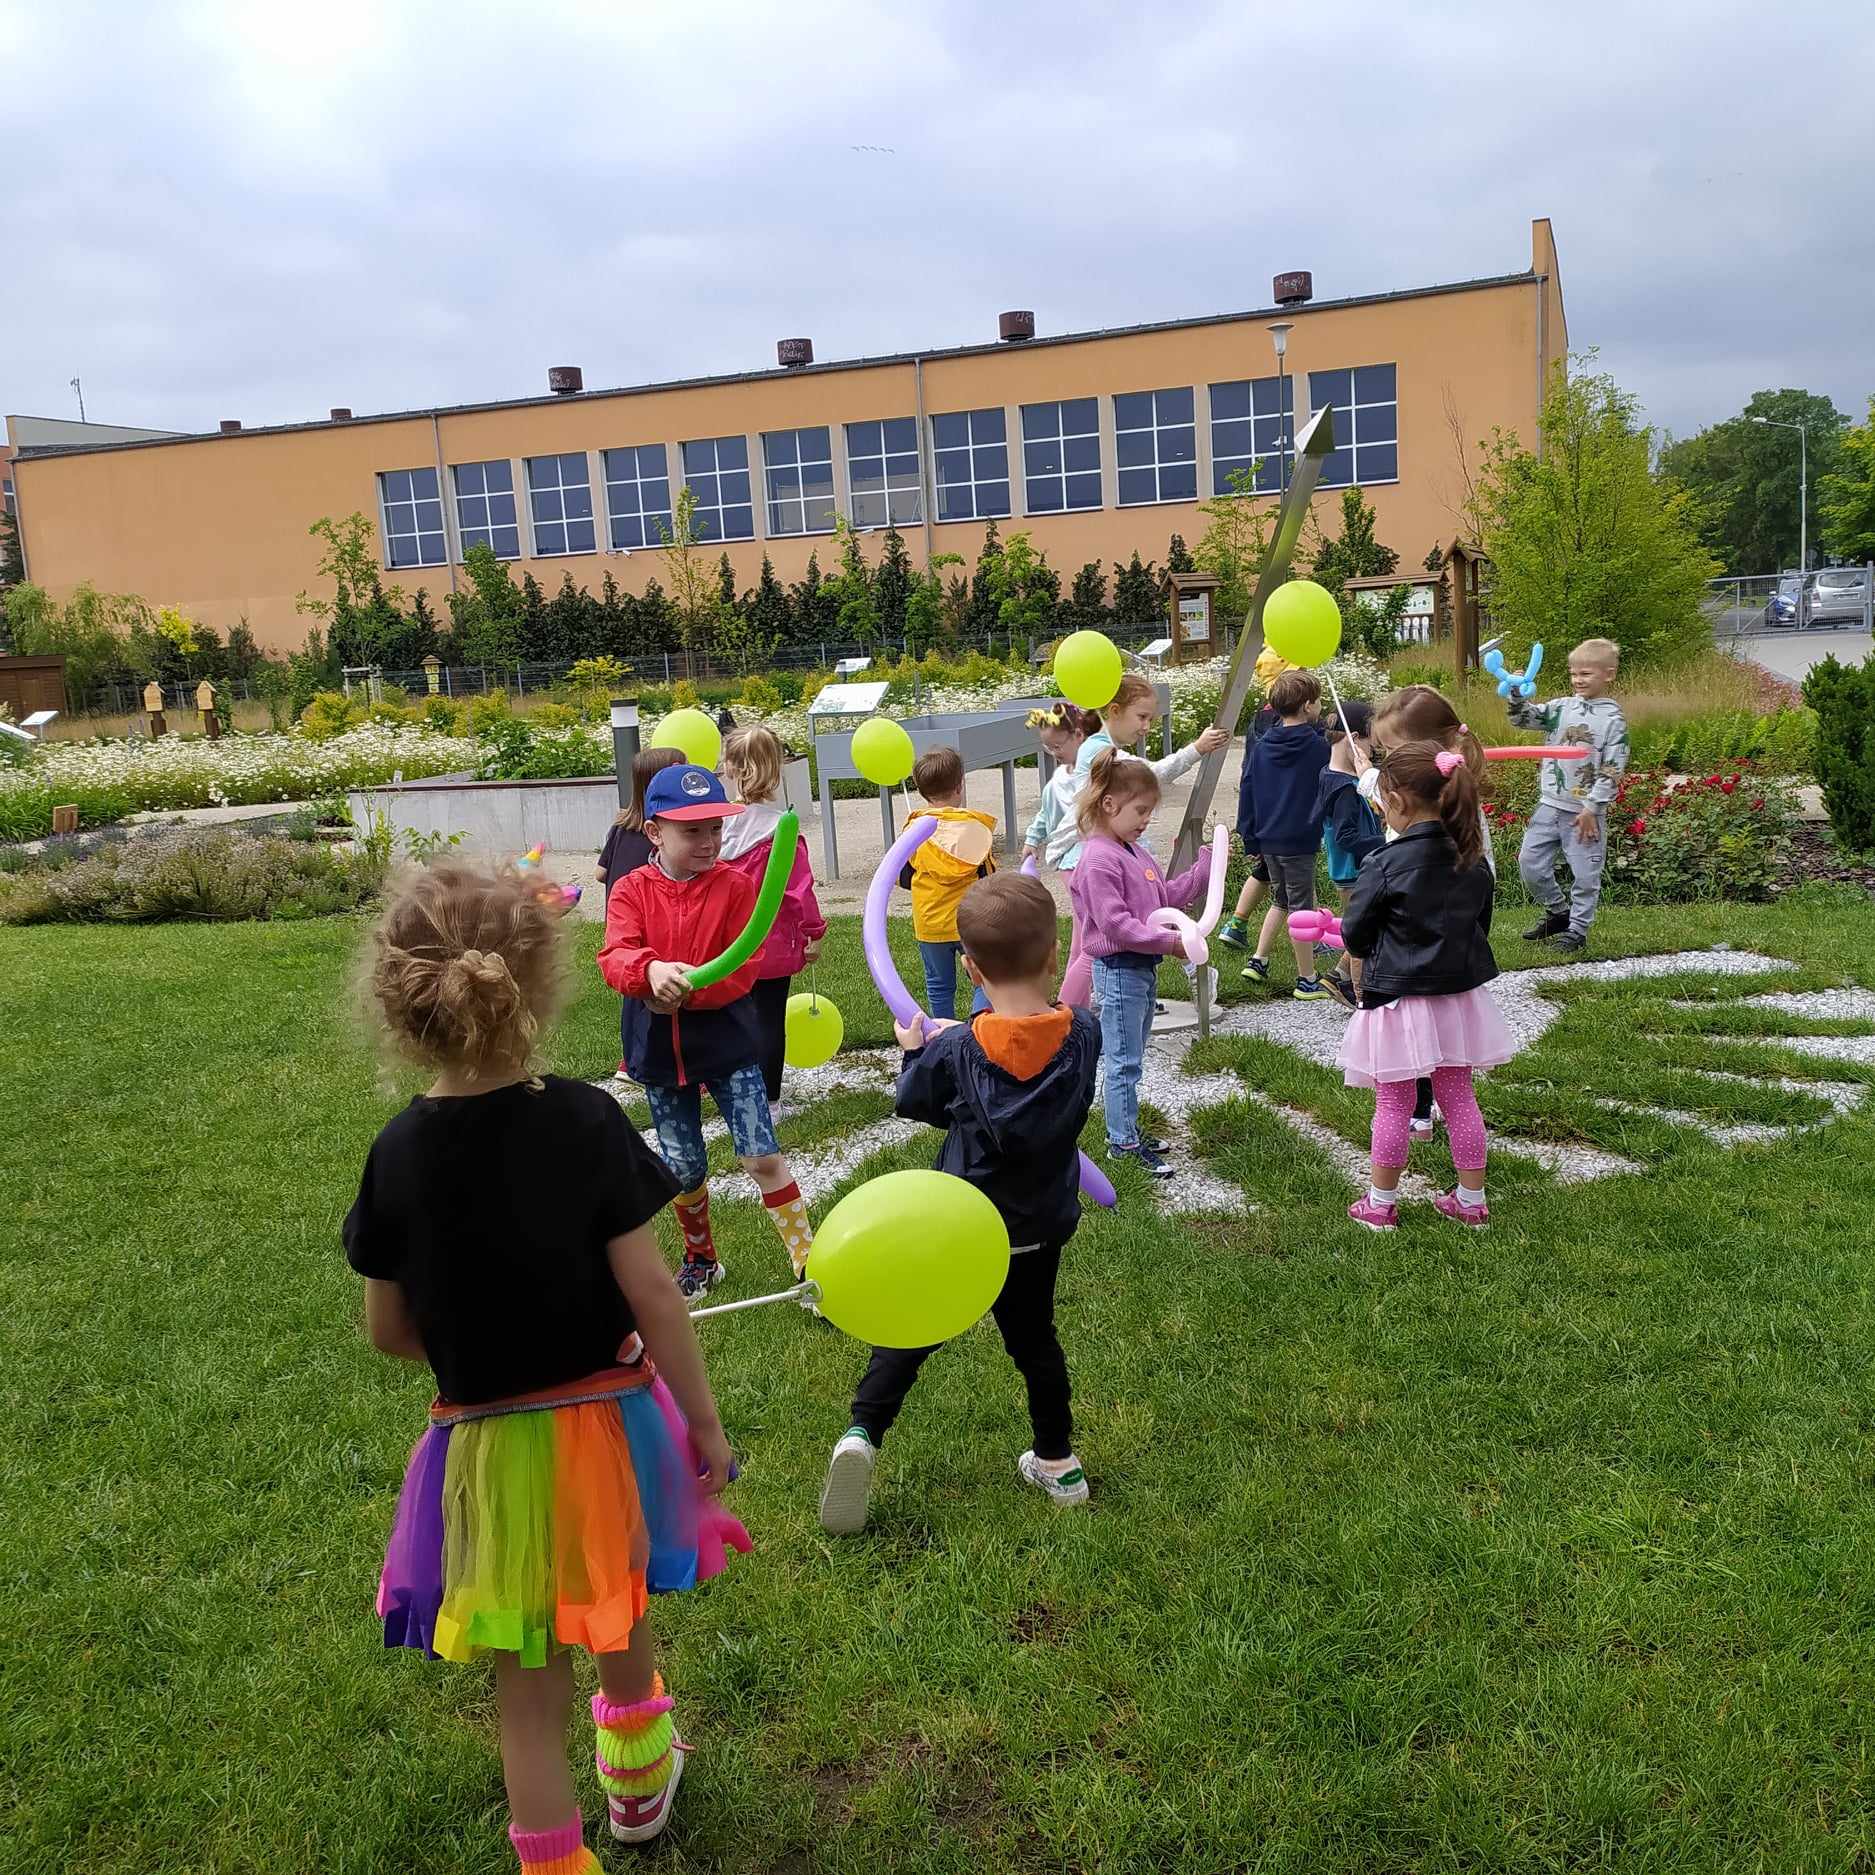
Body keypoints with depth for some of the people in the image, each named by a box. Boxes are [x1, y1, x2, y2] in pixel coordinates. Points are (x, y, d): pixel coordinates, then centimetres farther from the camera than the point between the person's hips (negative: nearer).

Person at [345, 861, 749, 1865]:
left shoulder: (399, 1153, -11)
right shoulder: (585, 1121, -17)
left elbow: (388, 1328, -2)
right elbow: (648, 1290, -15)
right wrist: (705, 1419, -4)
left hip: (488, 1444, 0)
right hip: (606, 1422, 1)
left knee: (529, 1688, 13)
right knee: (620, 1609, 29)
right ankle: (637, 1767, 54)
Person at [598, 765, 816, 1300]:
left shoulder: (734, 885, -8)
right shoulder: (631, 890, -4)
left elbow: (742, 970, -12)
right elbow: (615, 957, -19)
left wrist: (686, 989, -26)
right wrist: (652, 969, -41)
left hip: (726, 1043, -2)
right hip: (661, 1050, 2)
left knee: (761, 1157, -6)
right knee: (684, 1169, 14)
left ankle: (810, 1265, 3)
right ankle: (701, 1260, 38)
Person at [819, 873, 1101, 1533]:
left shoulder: (956, 1051, -19)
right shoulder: (1083, 1034, -13)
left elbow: (913, 1101, -1)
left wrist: (914, 1050, 20)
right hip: (1043, 1225, 3)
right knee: (1034, 1336, 20)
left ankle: (862, 1433, -4)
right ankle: (1057, 1461, 29)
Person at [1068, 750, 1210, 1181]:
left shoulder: (1135, 852, 11)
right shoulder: (1098, 860, -20)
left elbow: (1166, 895, 19)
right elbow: (1115, 924, -24)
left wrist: (1206, 867, 13)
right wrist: (1168, 941, -24)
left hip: (1144, 966, 10)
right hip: (1119, 970, -10)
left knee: (1130, 1059, 17)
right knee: (1124, 1062, -2)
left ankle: (1125, 1131, 27)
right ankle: (1124, 1142, 6)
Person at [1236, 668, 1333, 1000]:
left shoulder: (1261, 748, 3)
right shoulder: (1318, 747, -12)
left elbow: (1247, 794, 6)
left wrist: (1249, 836, 13)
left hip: (1268, 839, 6)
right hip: (1300, 841, -6)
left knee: (1281, 901, 24)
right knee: (1301, 909, 3)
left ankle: (1258, 961, 21)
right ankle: (1307, 981, 11)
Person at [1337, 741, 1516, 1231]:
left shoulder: (1385, 865, -19)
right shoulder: (1472, 860, -1)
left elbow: (1355, 935, -10)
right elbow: (1481, 924, 12)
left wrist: (1367, 950, 11)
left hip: (1399, 999, -5)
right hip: (1459, 994, 6)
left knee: (1393, 1104, 6)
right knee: (1458, 1097, 16)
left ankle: (1380, 1204, 17)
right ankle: (1471, 1199, 25)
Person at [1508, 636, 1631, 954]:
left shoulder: (1613, 719, -8)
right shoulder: (1562, 707, 6)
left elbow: (1611, 772, -11)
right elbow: (1523, 718, 7)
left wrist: (1592, 809, -15)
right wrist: (1517, 693, -12)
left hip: (1586, 811, -5)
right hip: (1550, 805, 5)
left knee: (1585, 873, 3)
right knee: (1529, 862, 8)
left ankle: (1576, 930, 17)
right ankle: (1558, 911, 28)